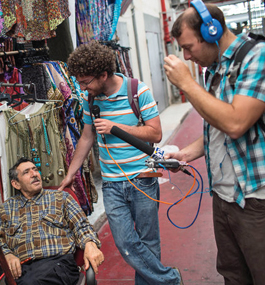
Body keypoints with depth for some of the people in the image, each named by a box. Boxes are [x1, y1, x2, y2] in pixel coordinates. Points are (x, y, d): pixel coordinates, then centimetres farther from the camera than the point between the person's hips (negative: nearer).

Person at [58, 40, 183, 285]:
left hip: (142, 180, -3)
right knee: (127, 244, 1)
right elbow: (86, 139, 15)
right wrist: (70, 174, 18)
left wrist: (114, 127, -17)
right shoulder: (91, 99, 4)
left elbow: (156, 134, -10)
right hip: (112, 184, 4)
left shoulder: (138, 91, -9)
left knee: (148, 243, 9)